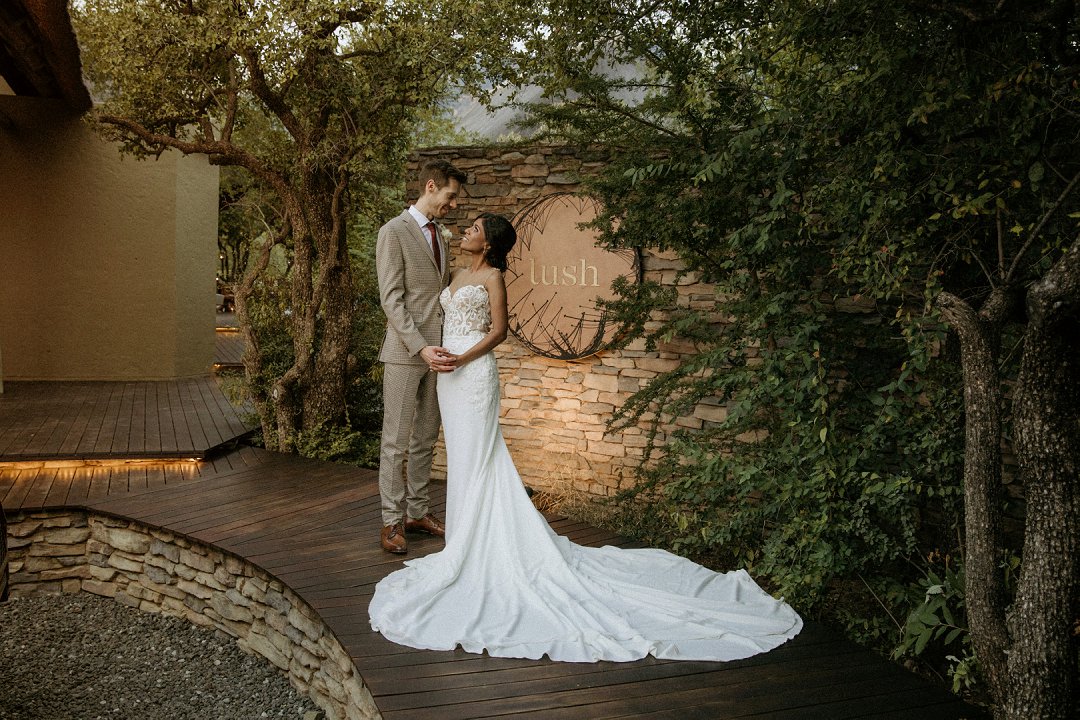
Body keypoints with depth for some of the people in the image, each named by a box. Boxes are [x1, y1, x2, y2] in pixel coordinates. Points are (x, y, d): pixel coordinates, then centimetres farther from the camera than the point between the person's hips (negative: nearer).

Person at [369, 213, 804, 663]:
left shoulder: (492, 276, -6)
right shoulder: (458, 275, 18)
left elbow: (498, 330, -11)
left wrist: (461, 359, -20)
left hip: (474, 373, -9)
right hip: (449, 373, 9)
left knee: (475, 457, -6)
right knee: (461, 454, 11)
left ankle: (474, 545, -1)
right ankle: (466, 532, 20)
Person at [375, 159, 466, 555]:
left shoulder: (438, 233, 15)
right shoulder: (393, 232, -9)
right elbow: (391, 299, -15)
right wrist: (420, 347, -24)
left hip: (436, 350, 8)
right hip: (405, 351, -7)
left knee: (425, 438, 13)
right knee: (396, 441, 0)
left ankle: (417, 511, 23)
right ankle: (391, 522, 9)